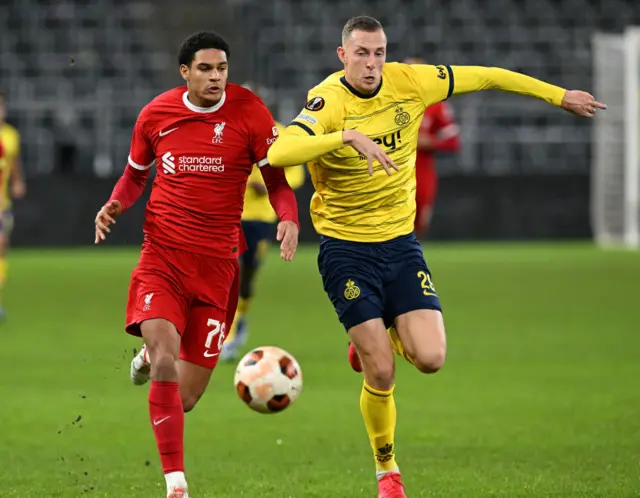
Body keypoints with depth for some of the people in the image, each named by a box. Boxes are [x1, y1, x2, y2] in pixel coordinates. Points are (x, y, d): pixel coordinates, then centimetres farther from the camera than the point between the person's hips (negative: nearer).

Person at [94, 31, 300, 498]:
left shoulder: (250, 113, -3)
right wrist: (115, 205, -2)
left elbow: (278, 179, 2)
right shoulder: (156, 113, 2)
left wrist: (289, 219, -18)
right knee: (165, 360, -25)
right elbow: (136, 173, 19)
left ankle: (149, 358, 40)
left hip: (217, 263, 0)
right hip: (162, 254, 0)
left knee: (184, 399, 2)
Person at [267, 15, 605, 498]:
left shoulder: (409, 82, -6)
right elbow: (280, 154, -37)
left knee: (430, 359, -11)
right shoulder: (328, 101, -19)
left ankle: (379, 336, 25)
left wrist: (560, 96, 12)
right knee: (381, 376, -7)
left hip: (400, 241, 4)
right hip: (346, 247, -4)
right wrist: (348, 136, -47)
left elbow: (484, 77, 7)